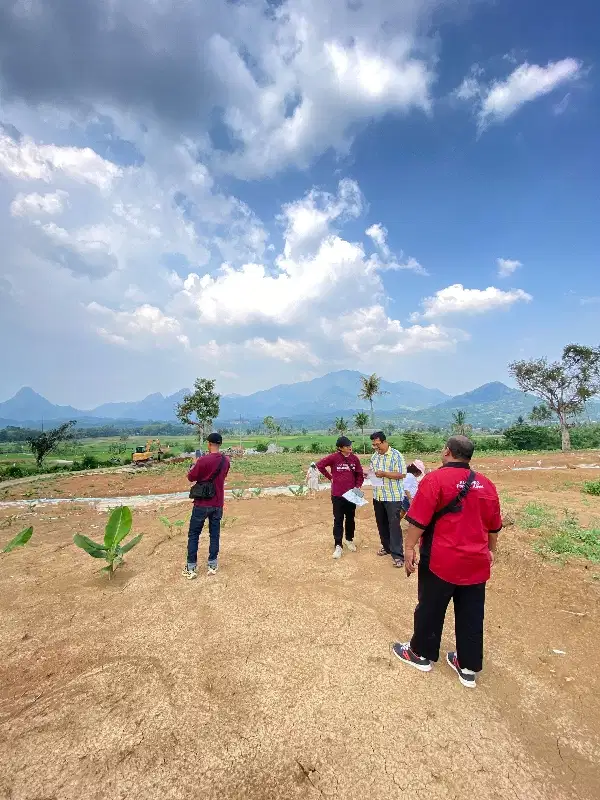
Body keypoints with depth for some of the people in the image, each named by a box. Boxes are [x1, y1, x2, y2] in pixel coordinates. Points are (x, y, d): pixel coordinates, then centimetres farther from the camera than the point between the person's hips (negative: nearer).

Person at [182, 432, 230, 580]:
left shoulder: (203, 460, -18)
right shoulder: (226, 461, 0)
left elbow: (191, 478, -7)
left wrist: (196, 464, 8)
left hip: (202, 503, -4)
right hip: (218, 504, 5)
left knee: (193, 535, 9)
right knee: (215, 535, 13)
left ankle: (191, 569, 13)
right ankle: (213, 565, 20)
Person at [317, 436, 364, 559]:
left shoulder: (354, 458, -2)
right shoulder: (334, 457, -12)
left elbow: (360, 474, 7)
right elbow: (320, 465, -2)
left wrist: (358, 486, -7)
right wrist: (330, 477, -1)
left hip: (351, 494, 3)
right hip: (338, 494, -3)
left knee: (350, 518, 16)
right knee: (338, 520, 4)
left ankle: (349, 540, 34)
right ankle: (338, 546, 12)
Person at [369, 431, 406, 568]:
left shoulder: (396, 455, -12)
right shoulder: (374, 456, 8)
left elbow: (402, 474, -15)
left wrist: (385, 474, -24)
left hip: (393, 496, -6)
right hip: (378, 496, 7)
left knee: (394, 525, -3)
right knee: (381, 523, 15)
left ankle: (397, 554, 4)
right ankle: (386, 547, 32)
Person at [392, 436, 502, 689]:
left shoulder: (435, 479, -15)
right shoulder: (486, 484, 4)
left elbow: (418, 520, -18)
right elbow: (494, 526, 13)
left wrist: (409, 548, -9)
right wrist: (490, 550, 26)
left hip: (440, 559, -5)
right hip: (476, 562, 5)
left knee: (430, 608, 14)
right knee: (471, 615, 17)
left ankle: (421, 654, 32)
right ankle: (468, 668, 31)